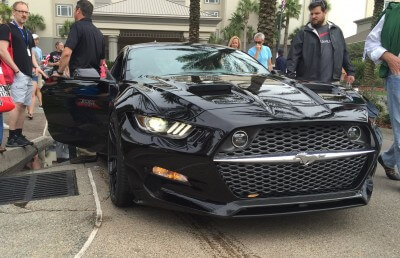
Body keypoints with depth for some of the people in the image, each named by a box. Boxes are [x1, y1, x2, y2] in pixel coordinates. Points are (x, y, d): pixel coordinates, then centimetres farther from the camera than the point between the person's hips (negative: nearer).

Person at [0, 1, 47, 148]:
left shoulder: (28, 33, 22)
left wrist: (36, 67, 7)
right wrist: (16, 70, -15)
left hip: (29, 74, 8)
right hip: (18, 74, -8)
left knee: (23, 106, 8)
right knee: (17, 104, -15)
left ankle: (19, 136, 13)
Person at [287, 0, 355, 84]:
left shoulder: (336, 31, 14)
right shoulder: (303, 33, 3)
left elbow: (344, 54, 20)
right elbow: (293, 56, -3)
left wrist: (350, 72, 15)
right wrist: (290, 76, -15)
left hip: (331, 83, 3)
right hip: (307, 83, -3)